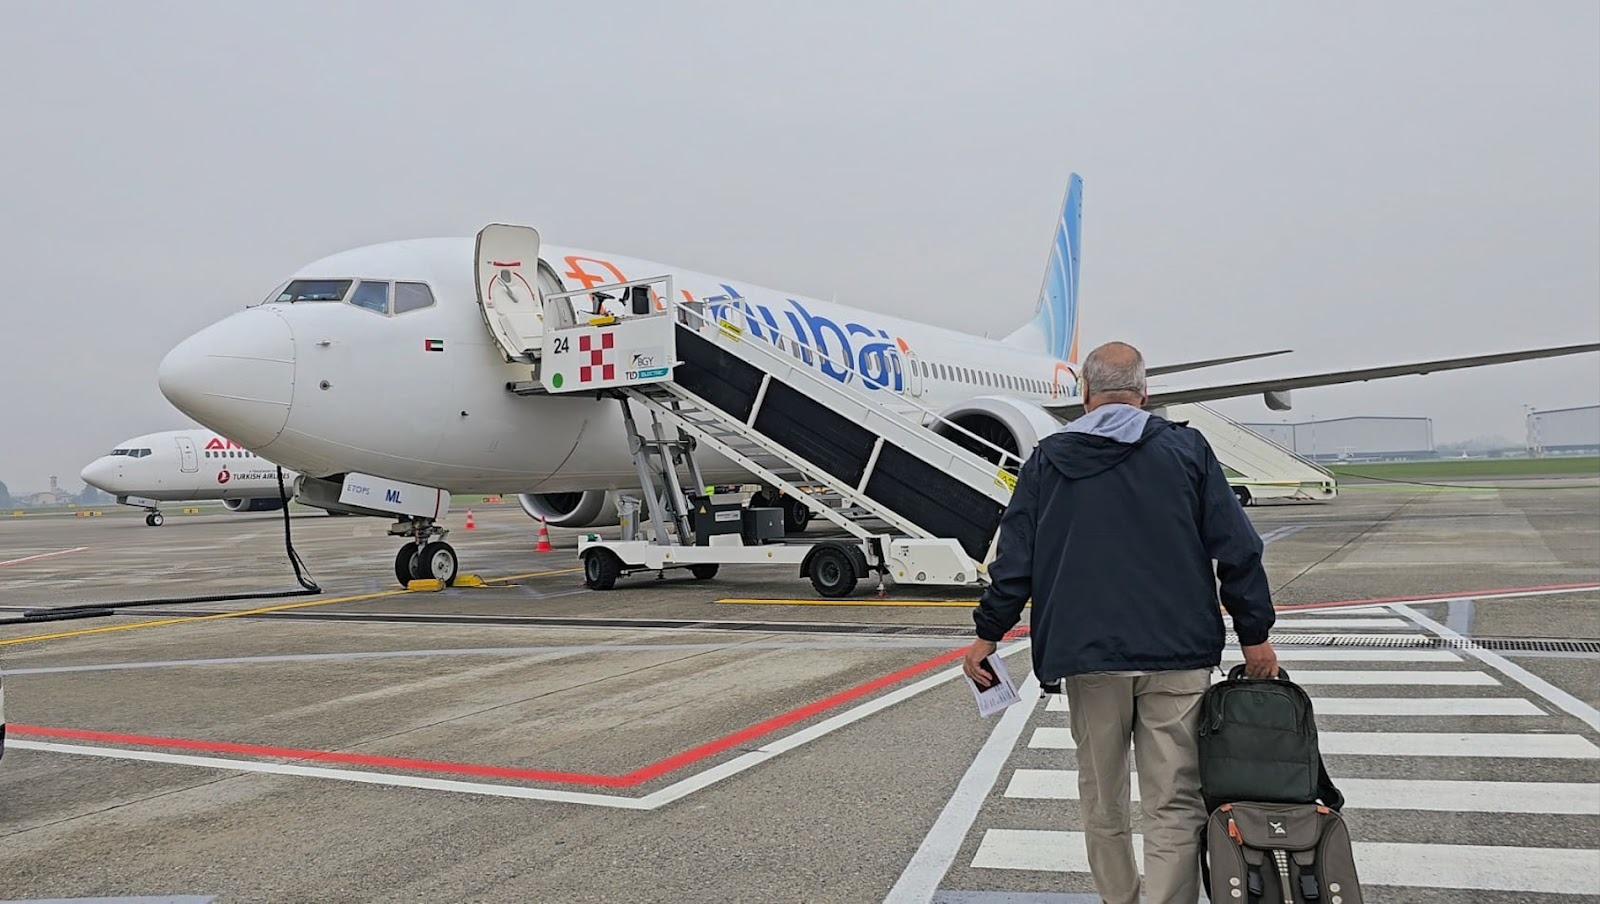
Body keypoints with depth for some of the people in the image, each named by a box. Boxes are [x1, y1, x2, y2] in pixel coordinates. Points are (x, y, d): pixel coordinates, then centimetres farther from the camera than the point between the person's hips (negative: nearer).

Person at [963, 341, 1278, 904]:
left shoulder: (1048, 459, 6)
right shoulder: (1186, 448, 4)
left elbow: (1015, 557, 4)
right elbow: (1236, 549, 2)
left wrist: (988, 633, 11)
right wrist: (1254, 633, 7)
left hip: (1088, 653, 1)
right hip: (1177, 653, -1)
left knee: (1102, 800, 15)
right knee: (1173, 804, 1)